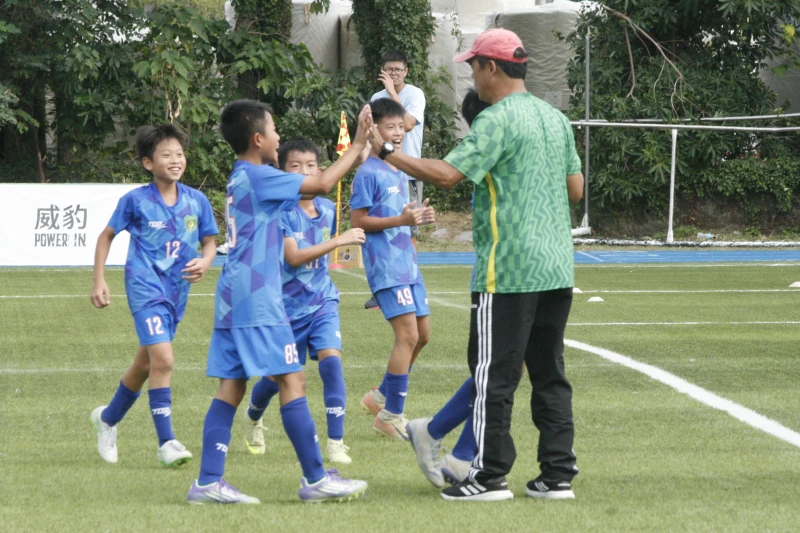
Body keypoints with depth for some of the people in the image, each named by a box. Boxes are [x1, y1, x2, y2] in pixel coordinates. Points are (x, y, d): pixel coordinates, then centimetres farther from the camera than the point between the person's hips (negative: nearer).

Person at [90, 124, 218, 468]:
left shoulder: (196, 201, 1)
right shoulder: (136, 200, -7)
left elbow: (209, 243, 12)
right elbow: (107, 236, 5)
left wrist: (204, 262, -10)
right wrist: (99, 281, 0)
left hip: (177, 291, 5)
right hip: (146, 288, -5)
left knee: (145, 364, 17)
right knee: (163, 360, -20)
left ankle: (108, 418, 41)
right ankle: (166, 442, -15)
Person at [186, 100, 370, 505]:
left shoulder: (240, 179, 19)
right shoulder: (257, 177, -10)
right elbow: (322, 184, -13)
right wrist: (358, 144, -5)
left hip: (233, 299, 10)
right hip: (257, 298, -10)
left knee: (231, 386, 5)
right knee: (292, 381, -6)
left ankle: (208, 482, 0)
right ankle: (315, 479, -4)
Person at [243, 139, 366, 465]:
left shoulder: (327, 210, 2)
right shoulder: (281, 211, -16)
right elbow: (293, 256, -26)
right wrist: (340, 240, -30)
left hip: (322, 301, 3)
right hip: (287, 304, -3)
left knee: (330, 358, -19)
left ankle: (336, 442, -16)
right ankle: (253, 419, 45)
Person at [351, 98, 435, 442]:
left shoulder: (398, 172, 15)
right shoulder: (368, 173, -11)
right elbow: (358, 221, -14)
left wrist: (418, 218, 4)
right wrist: (400, 220, -22)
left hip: (407, 262, 9)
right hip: (386, 267, -9)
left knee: (422, 335, 11)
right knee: (408, 335, -12)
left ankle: (383, 397, 25)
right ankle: (391, 414, -5)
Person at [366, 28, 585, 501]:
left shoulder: (498, 121, -12)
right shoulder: (556, 119, 12)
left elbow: (447, 174, -20)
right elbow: (575, 189, 16)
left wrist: (386, 152, -12)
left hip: (508, 271, -8)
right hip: (556, 269, 8)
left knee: (494, 374, -1)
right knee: (549, 374, 11)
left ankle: (490, 475, 1)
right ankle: (558, 475, 9)